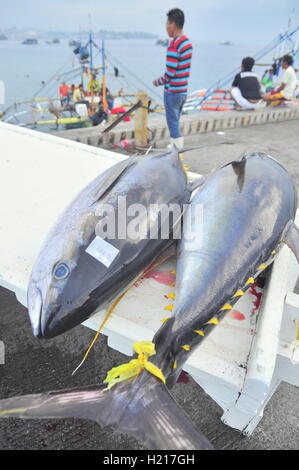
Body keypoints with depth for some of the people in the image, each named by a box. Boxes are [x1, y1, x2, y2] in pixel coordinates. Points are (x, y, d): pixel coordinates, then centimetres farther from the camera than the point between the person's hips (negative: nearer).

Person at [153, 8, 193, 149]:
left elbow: (170, 73, -19)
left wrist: (157, 82, -3)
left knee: (173, 123, -1)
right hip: (183, 90, 9)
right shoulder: (188, 42, 11)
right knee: (175, 122, 17)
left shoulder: (174, 44, -16)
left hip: (172, 91, -9)